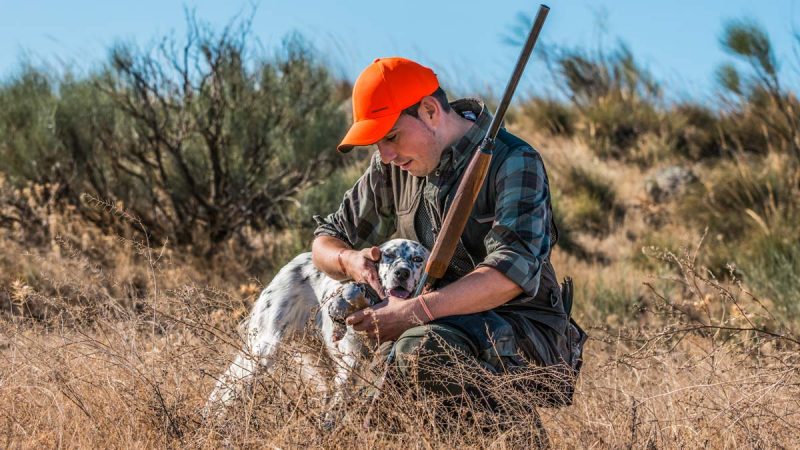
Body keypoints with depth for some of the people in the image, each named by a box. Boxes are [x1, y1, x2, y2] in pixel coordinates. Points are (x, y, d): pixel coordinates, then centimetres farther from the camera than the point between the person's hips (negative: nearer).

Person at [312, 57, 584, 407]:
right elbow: (327, 239, 16)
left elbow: (513, 272, -27)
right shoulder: (394, 168, 9)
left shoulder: (514, 162, -12)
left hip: (522, 330, -7)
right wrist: (350, 261, -10)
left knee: (422, 350, -36)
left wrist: (417, 311, -36)